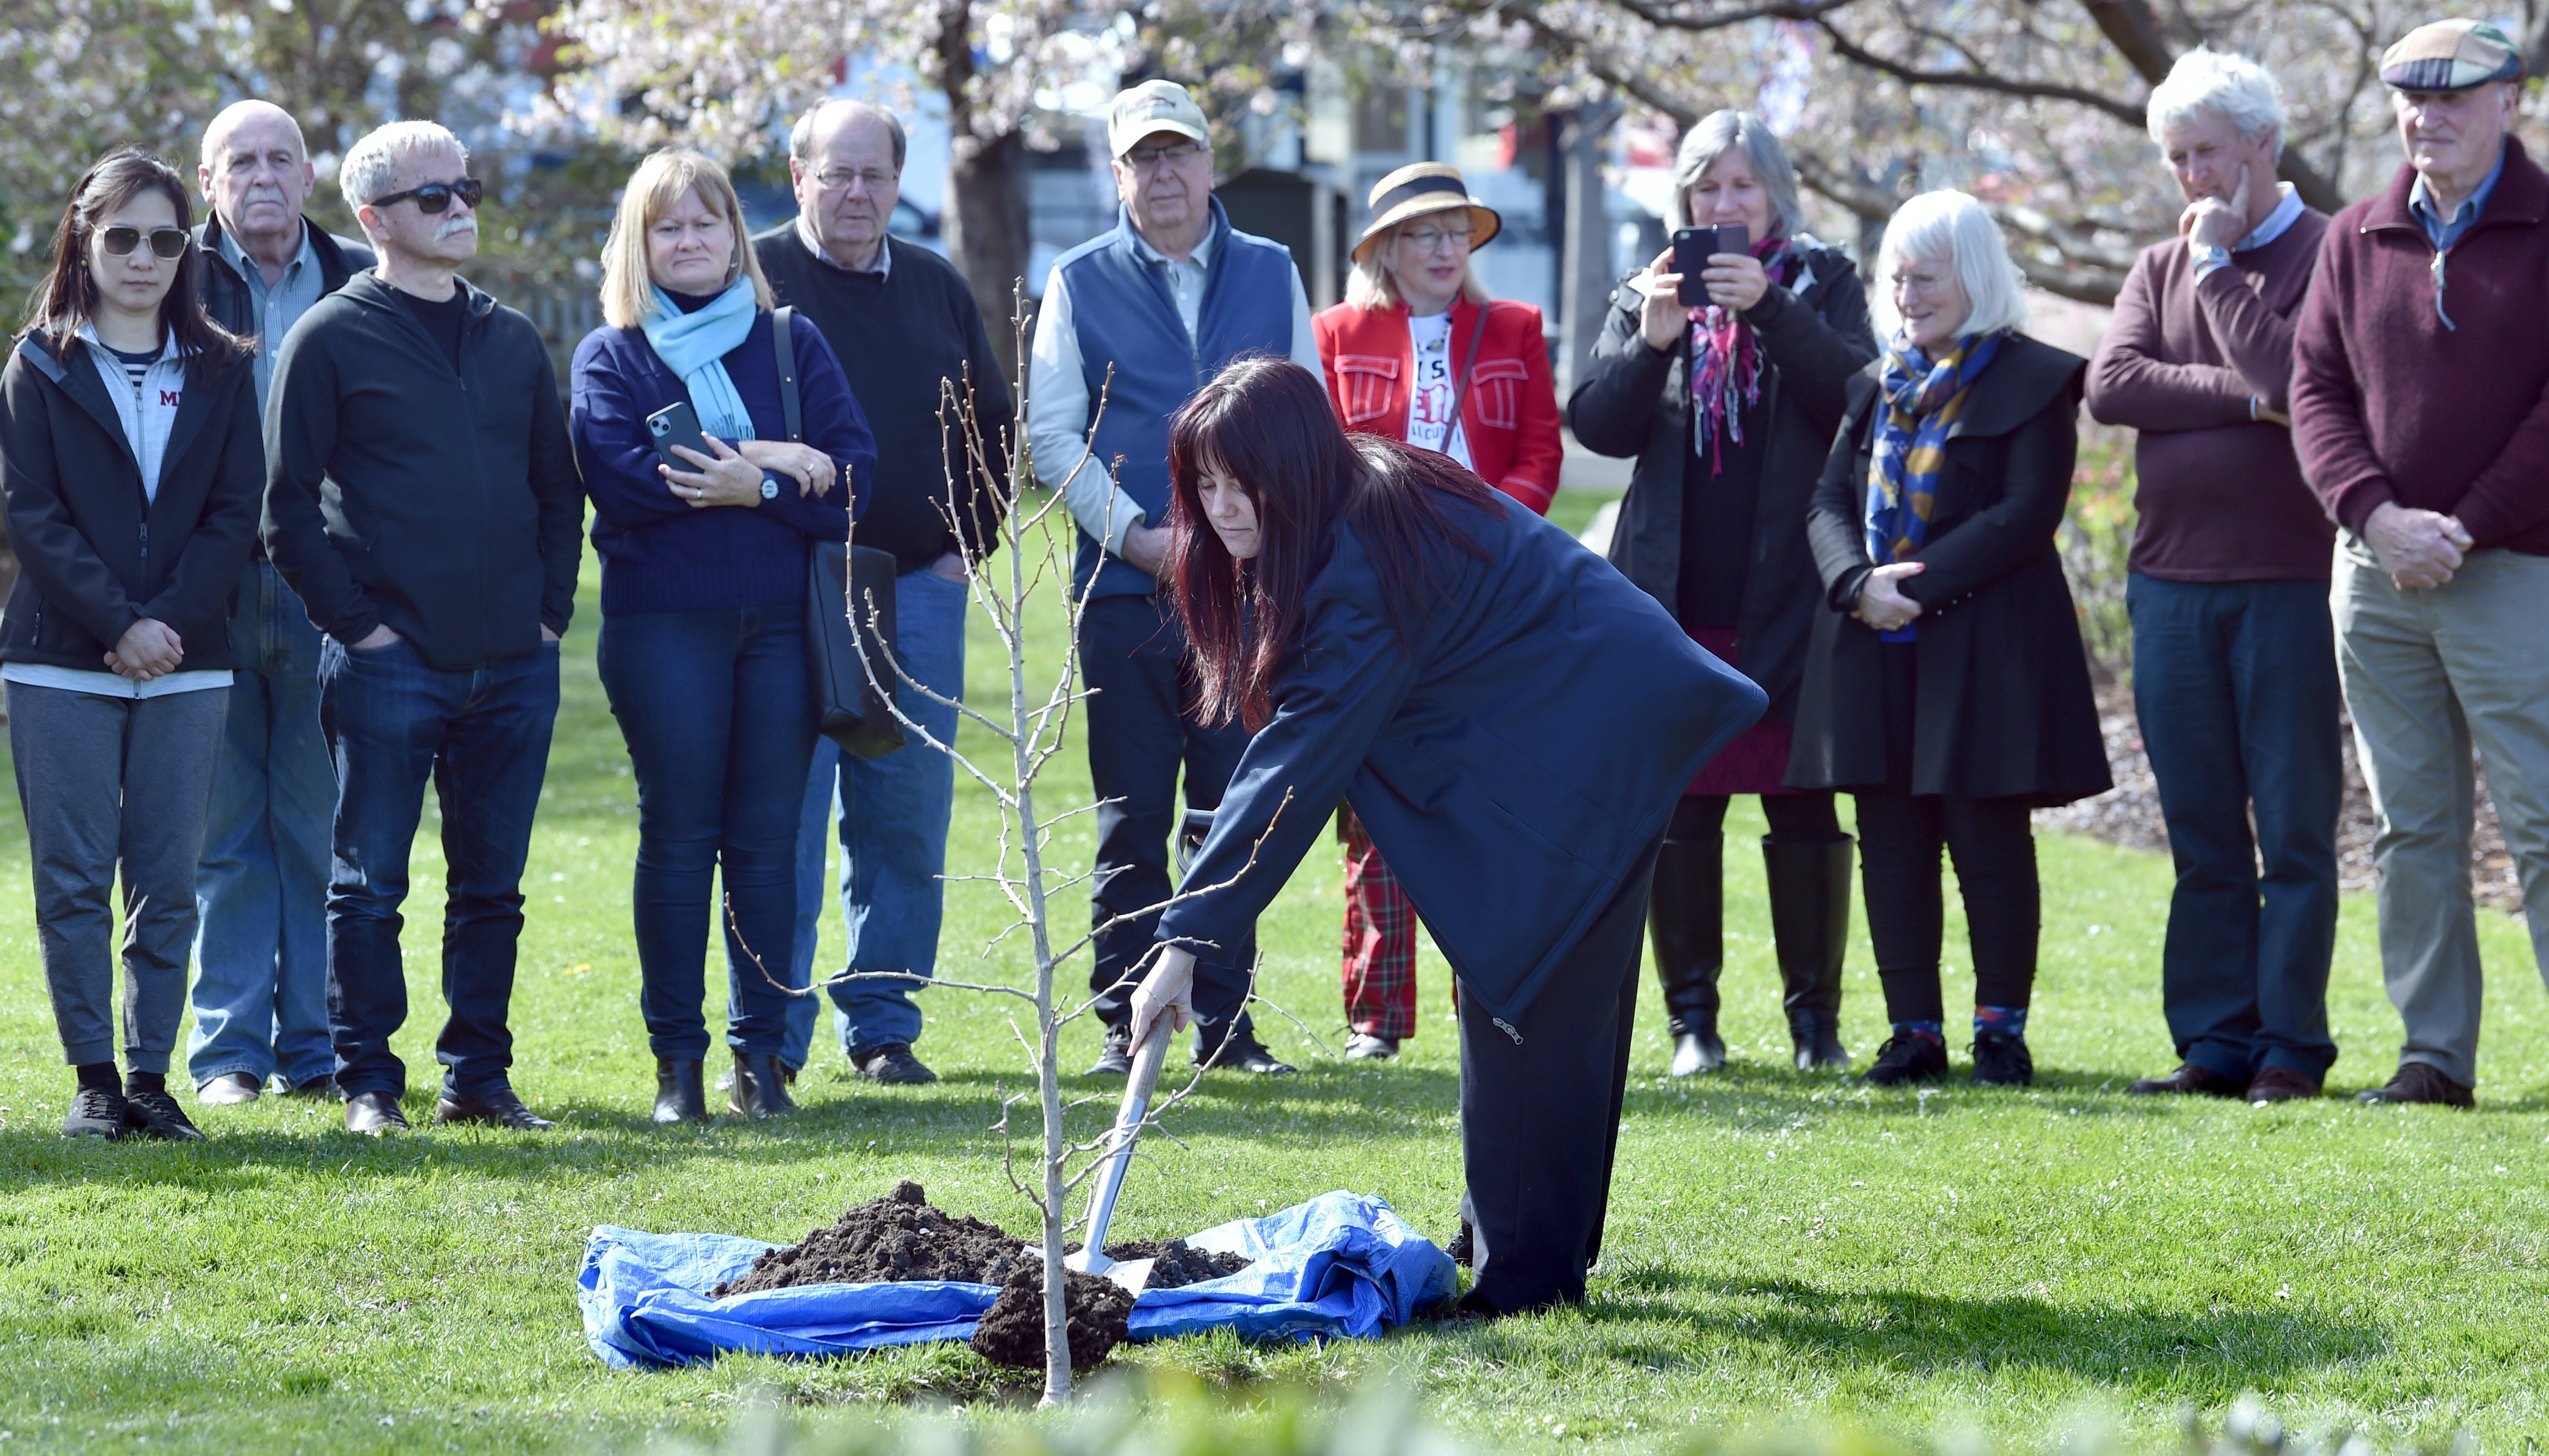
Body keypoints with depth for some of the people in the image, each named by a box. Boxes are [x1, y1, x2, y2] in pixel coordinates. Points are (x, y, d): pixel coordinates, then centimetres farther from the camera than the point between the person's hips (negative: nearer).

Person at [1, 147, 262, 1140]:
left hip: (186, 663, 1)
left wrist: (169, 622, -11)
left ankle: (152, 1076, 6)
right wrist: (117, 623, -13)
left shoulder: (220, 370, 10)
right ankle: (95, 1081, 4)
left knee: (168, 882, 0)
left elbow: (236, 512, 3)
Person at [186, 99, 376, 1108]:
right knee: (226, 829, 4)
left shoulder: (362, 286, 7)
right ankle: (230, 1051, 9)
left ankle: (316, 1047, 10)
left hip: (326, 595, 1)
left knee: (323, 825, 3)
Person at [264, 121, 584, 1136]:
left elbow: (559, 488, 19)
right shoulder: (332, 340, -2)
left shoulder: (513, 343, 14)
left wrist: (550, 611, 7)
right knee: (370, 886, 0)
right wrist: (357, 625, -9)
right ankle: (369, 1083, 7)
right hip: (389, 664, -5)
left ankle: (479, 1076, 16)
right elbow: (289, 510, -4)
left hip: (515, 666, 5)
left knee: (492, 887, 9)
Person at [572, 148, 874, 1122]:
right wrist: (769, 462, -12)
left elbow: (850, 472, 2)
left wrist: (752, 486, -14)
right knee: (678, 837, -1)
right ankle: (677, 1055, 3)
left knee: (767, 840, 1)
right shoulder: (611, 355, 7)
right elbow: (618, 475, -10)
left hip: (782, 620, 2)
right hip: (663, 622, -2)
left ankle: (761, 1053, 6)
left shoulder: (792, 345, 13)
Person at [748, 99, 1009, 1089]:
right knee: (782, 824, -5)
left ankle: (883, 1027, 15)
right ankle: (771, 1039, 0)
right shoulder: (754, 278, -1)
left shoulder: (937, 290, 14)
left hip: (919, 592, 4)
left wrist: (969, 546, 12)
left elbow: (993, 427, 22)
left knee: (907, 823, 6)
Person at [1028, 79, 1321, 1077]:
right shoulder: (1081, 283, 5)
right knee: (1132, 818, 1)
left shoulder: (1271, 274, 10)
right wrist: (1135, 534, -10)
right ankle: (1126, 1021, 6)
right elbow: (1051, 432, 1)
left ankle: (1223, 1019, 10)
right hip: (1125, 587, -1)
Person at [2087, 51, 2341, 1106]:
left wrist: (2220, 265, -7)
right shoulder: (2161, 269, 15)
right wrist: (2245, 402, -11)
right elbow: (2109, 384, -1)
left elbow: (2295, 379, -17)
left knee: (2294, 830, -2)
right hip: (2171, 583, 5)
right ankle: (2215, 1044, 10)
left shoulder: (2328, 255, -1)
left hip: (2289, 583, -5)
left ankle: (2291, 1046, 3)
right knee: (2203, 836, 7)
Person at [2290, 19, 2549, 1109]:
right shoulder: (2356, 241, 11)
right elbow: (2316, 390, 7)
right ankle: (2435, 1054, 12)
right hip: (2376, 572, 5)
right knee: (2411, 828, 7)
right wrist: (2378, 515, -9)